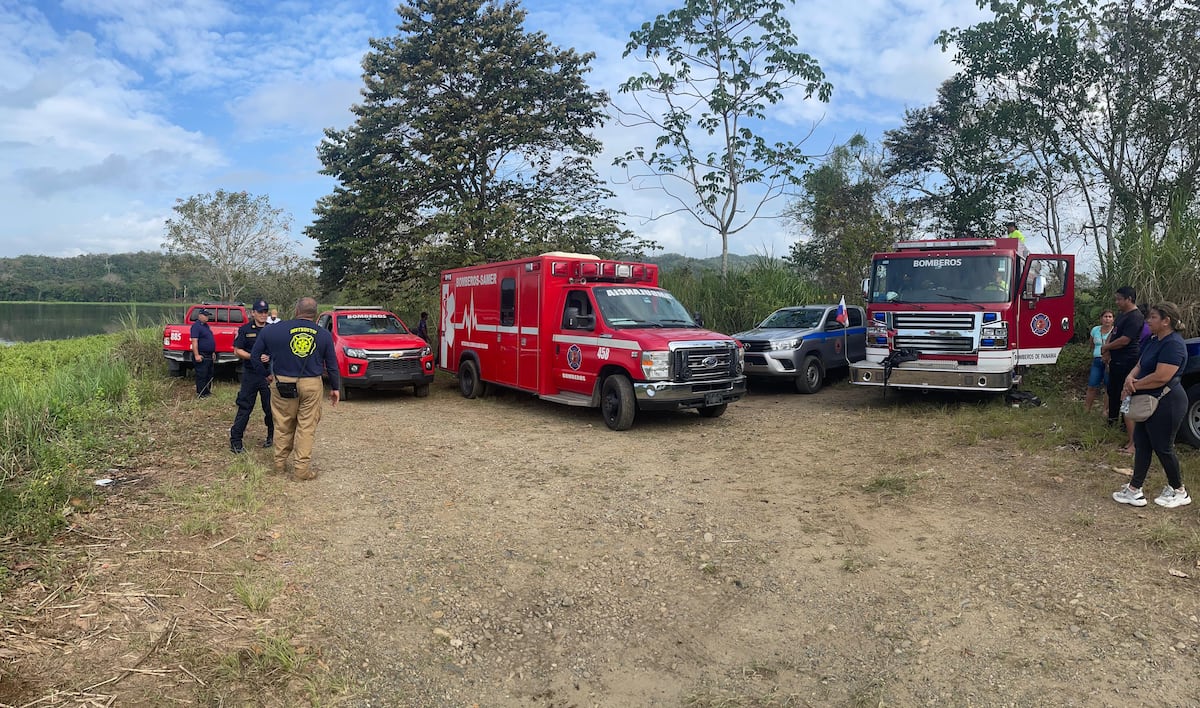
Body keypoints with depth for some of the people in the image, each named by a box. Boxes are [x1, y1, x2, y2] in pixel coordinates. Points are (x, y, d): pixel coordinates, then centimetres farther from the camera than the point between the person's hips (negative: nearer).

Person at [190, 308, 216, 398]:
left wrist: (212, 352, 22)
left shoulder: (206, 325, 16)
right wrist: (196, 355, -26)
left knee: (209, 375, 16)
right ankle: (201, 394, -1)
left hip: (208, 356, 10)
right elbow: (194, 341, -21)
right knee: (201, 375, -5)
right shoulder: (196, 326, -14)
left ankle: (207, 391, 25)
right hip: (201, 356, -10)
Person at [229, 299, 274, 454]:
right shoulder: (245, 330, 3)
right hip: (250, 375, -1)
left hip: (269, 376, 1)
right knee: (244, 408, 0)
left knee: (270, 408, 6)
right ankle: (235, 440, 5)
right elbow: (237, 350, -1)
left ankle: (272, 437, 22)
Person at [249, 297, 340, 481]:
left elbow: (254, 356, 7)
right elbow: (331, 364, 6)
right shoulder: (324, 335, 2)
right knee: (306, 427, 5)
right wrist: (335, 388, 16)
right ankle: (301, 469, 7)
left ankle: (280, 464, 25)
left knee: (283, 426, 14)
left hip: (283, 384, 1)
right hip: (312, 385, -1)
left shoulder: (273, 330, 0)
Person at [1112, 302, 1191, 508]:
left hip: (1166, 404, -10)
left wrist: (1135, 385, -15)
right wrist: (1130, 378, -10)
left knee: (1163, 447, 4)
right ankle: (1134, 490, 15)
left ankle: (1179, 492, 23)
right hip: (1150, 402, 10)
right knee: (1141, 444, 10)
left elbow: (1161, 377, -27)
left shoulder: (1173, 344, -21)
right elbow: (1140, 365, 11)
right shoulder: (1154, 340, 10)